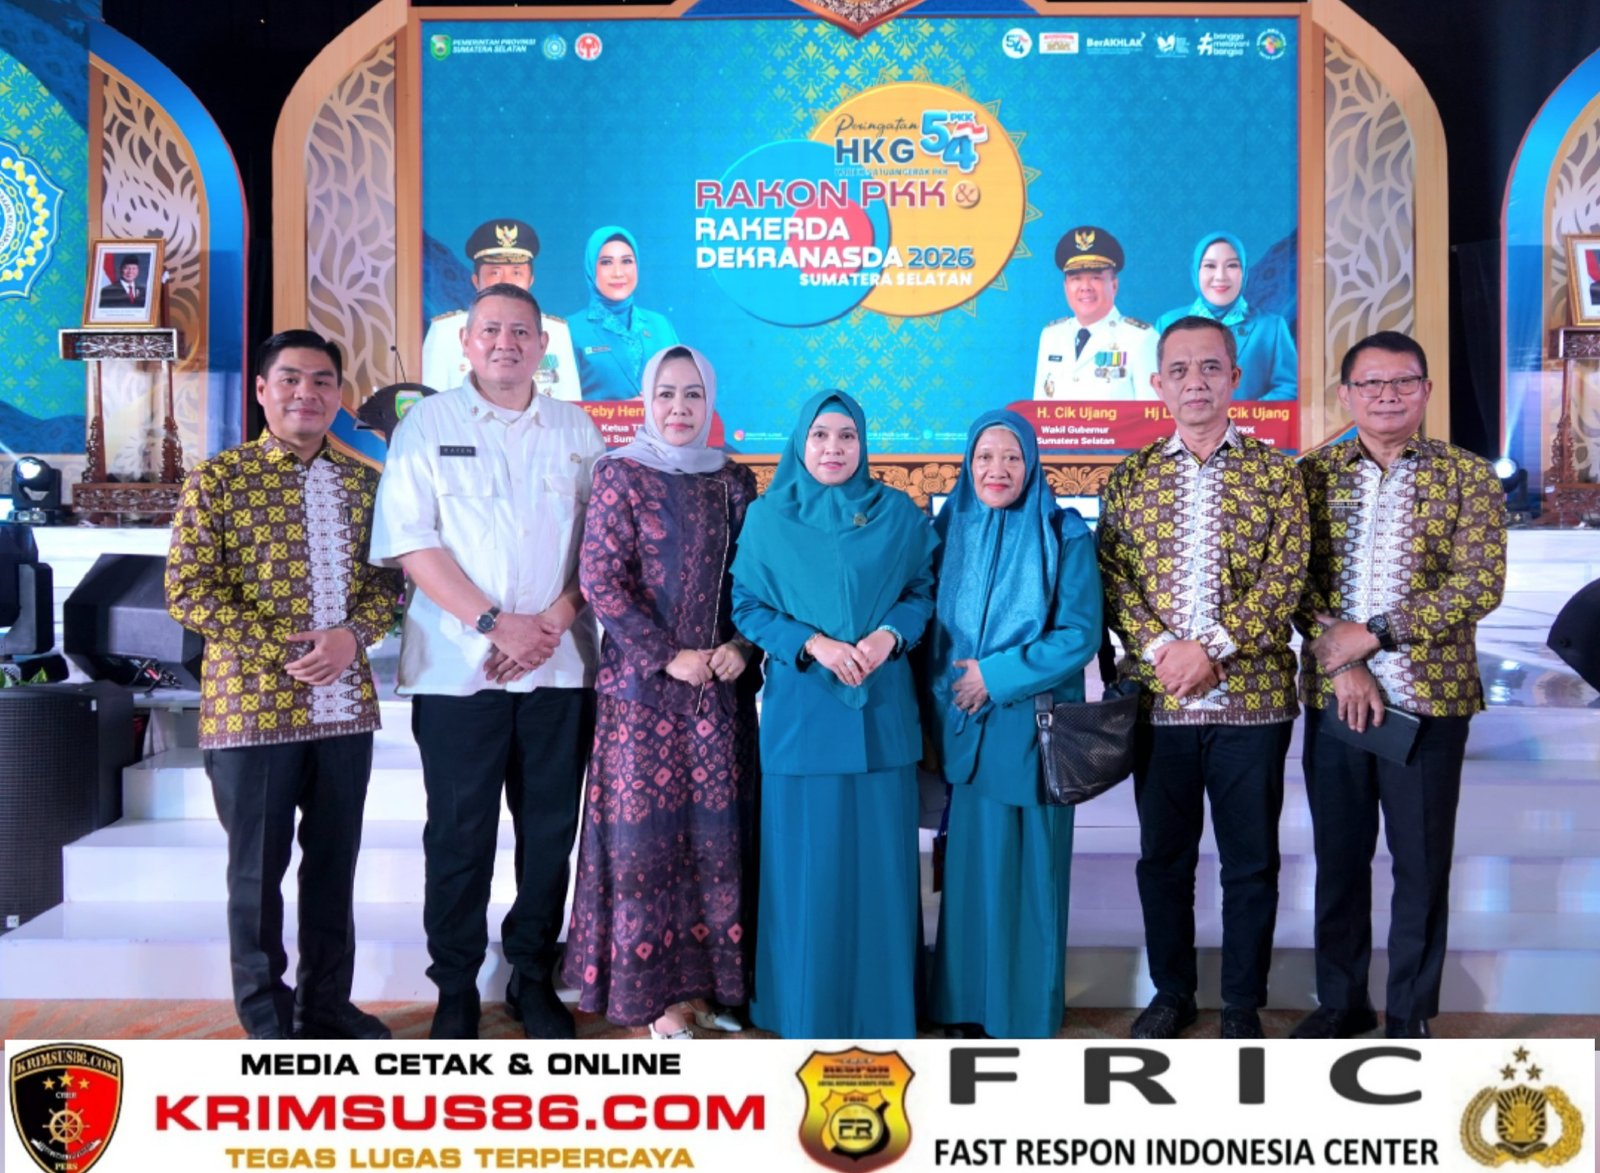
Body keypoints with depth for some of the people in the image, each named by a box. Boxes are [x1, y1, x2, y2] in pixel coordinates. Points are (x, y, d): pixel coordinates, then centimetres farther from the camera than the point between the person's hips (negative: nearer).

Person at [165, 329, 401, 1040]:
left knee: (334, 863, 13)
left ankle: (326, 1003, 29)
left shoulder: (363, 483, 8)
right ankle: (267, 1020, 22)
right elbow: (187, 593, -8)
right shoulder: (217, 479, -4)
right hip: (251, 702, -3)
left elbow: (388, 579, 9)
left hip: (345, 704, 4)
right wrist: (283, 650, -16)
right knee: (257, 869, 7)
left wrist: (352, 636, -11)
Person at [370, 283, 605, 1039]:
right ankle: (456, 988, 16)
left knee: (551, 829, 7)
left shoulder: (576, 430, 12)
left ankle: (533, 976, 22)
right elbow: (412, 543, -5)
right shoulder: (428, 425, 4)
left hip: (560, 666, 2)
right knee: (458, 835, 2)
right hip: (458, 667, -2)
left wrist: (554, 621, -8)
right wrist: (497, 624, -13)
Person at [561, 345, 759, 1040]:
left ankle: (713, 980, 16)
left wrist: (741, 649, -6)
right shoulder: (620, 476, 0)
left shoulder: (734, 481, 11)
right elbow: (600, 580, -7)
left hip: (722, 688, 4)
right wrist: (668, 657, -12)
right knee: (644, 830, -1)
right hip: (642, 687, -3)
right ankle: (652, 991, 8)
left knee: (719, 831, 5)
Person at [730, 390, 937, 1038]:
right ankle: (804, 1006, 18)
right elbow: (746, 605, 0)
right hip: (802, 710, -1)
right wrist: (812, 644, -14)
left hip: (882, 710, 1)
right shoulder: (767, 519, 3)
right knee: (806, 856, 3)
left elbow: (924, 591, 8)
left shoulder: (900, 516, 5)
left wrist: (889, 635, -12)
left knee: (879, 853, 5)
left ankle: (880, 1005, 20)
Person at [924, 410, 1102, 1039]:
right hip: (963, 729, 3)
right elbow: (929, 627, 12)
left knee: (1028, 865, 3)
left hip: (1031, 730, -3)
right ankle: (965, 998, 21)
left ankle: (1028, 1009, 17)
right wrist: (937, 708, 2)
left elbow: (1081, 634, -9)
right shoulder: (949, 531, 7)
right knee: (970, 862, 7)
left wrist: (997, 675, -12)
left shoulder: (1064, 537, -4)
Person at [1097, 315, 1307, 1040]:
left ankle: (1243, 1004, 24)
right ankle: (1170, 992, 29)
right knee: (1162, 857, 12)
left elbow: (1285, 575, -6)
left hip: (1253, 699, -1)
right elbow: (1114, 578, 1)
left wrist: (1213, 647, -17)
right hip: (1158, 701, 2)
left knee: (1251, 862, 8)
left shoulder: (1275, 471, 3)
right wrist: (1163, 649, -15)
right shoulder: (1130, 477, 8)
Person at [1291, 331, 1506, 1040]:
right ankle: (1341, 1001, 27)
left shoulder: (1467, 476, -1)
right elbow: (1297, 579, 0)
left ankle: (1409, 1014, 22)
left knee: (1421, 862, 7)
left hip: (1429, 696, -2)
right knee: (1338, 855, 12)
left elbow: (1480, 584, -11)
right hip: (1333, 695, 2)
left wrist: (1374, 634, -16)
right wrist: (1341, 663, -13)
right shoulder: (1313, 474, 5)